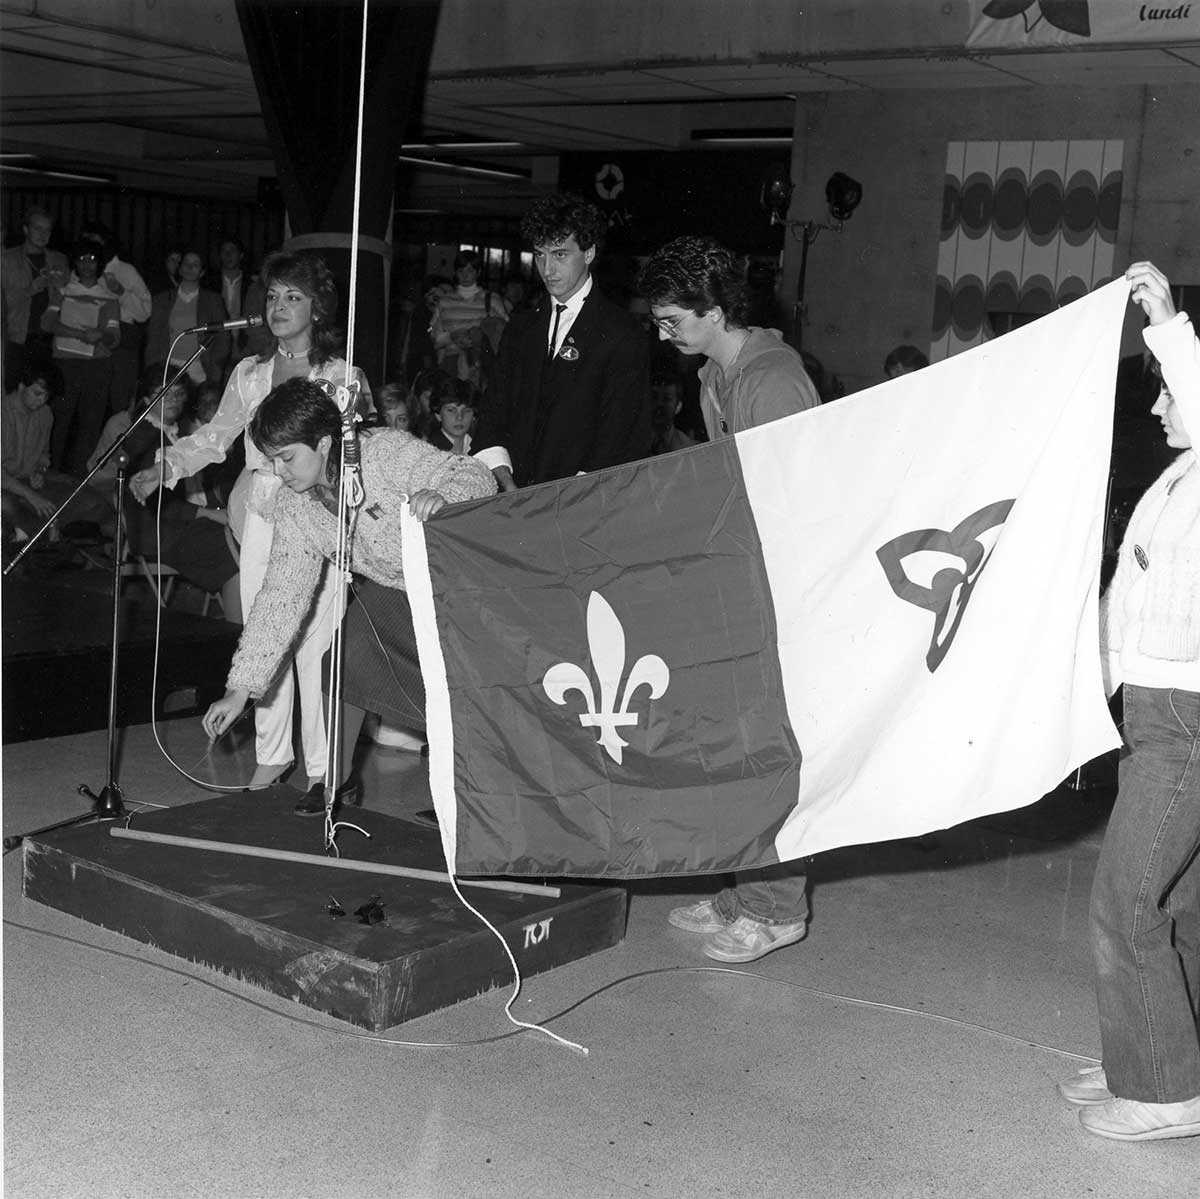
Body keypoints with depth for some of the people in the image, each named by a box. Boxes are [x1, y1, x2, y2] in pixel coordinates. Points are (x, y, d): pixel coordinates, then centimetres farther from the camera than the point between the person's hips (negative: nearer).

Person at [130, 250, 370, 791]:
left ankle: (323, 766, 5)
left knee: (314, 644, -6)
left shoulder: (343, 376, 2)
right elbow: (216, 435, 17)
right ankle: (271, 755, 18)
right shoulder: (249, 374, 12)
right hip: (261, 518, 4)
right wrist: (164, 468, 7)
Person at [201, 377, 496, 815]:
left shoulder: (387, 451, -30)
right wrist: (239, 688, -15)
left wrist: (440, 495, -56)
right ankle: (338, 780, 20)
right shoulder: (292, 505, -13)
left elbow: (476, 475, -30)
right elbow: (281, 596, -11)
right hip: (388, 590, 6)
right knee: (342, 666, -1)